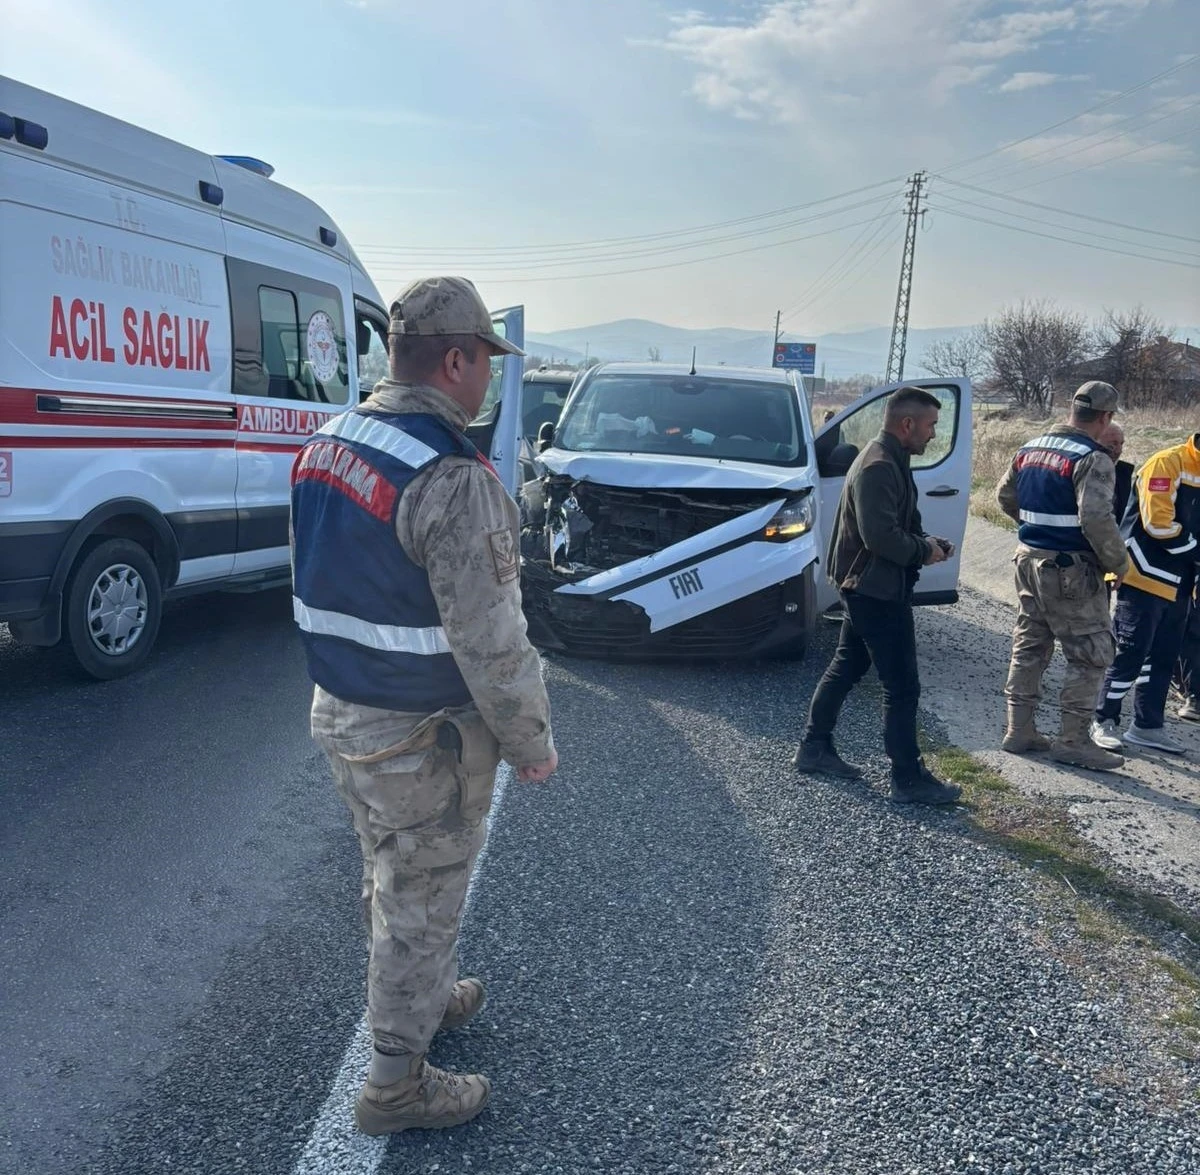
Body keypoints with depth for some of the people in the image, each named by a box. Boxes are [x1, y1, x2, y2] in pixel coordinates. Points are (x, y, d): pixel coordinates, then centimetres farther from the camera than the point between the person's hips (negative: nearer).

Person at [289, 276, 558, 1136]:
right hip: (422, 740, -8)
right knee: (423, 903, 10)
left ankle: (420, 999, 49)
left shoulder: (326, 445, 1)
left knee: (389, 880, 26)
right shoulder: (454, 482, -27)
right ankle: (397, 1083, 28)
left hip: (337, 710, 8)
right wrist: (532, 743, -11)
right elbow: (492, 645, -25)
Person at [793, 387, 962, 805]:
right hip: (878, 590, -11)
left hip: (865, 587, 11)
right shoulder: (879, 467, -21)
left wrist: (926, 543, 5)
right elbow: (880, 536, -29)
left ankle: (814, 748, 29)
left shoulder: (889, 460, 13)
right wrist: (923, 551, -13)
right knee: (902, 685, -4)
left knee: (846, 667, 18)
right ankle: (909, 779, 4)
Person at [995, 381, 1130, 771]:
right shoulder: (1093, 458, -16)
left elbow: (1005, 497, 19)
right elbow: (1096, 519, -25)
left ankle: (1019, 730, 21)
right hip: (1070, 570, -8)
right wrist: (1119, 563, -12)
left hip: (1029, 559, 8)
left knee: (1029, 646, 15)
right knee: (1091, 654, 2)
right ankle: (1073, 741, 5)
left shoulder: (1030, 448, 9)